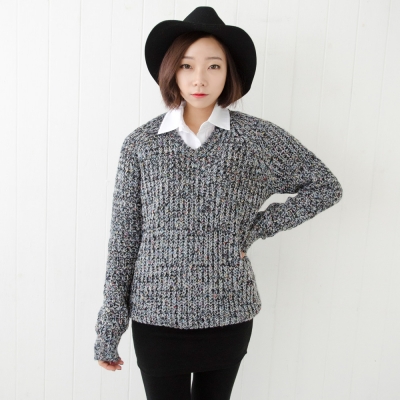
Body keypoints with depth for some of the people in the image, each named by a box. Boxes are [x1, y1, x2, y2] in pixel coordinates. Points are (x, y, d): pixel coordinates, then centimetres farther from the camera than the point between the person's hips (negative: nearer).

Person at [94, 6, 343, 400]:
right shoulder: (141, 143, -4)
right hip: (156, 315, 0)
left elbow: (325, 186, 5)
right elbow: (123, 238, -2)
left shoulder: (259, 138, -5)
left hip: (229, 314, 1)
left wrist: (255, 228, -4)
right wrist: (109, 328, 0)